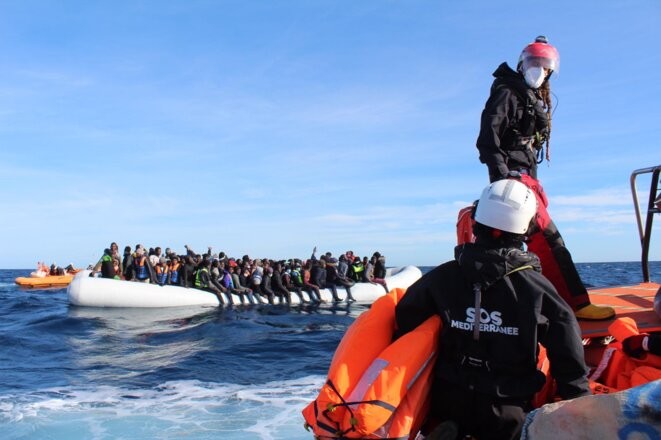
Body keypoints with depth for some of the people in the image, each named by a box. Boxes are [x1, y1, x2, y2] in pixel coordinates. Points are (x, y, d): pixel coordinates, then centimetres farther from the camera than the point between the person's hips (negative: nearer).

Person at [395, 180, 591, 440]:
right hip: (507, 414, -2)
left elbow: (405, 329, -1)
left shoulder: (441, 277, -7)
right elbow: (569, 361, -8)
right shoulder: (538, 290, -12)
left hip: (447, 405, 3)